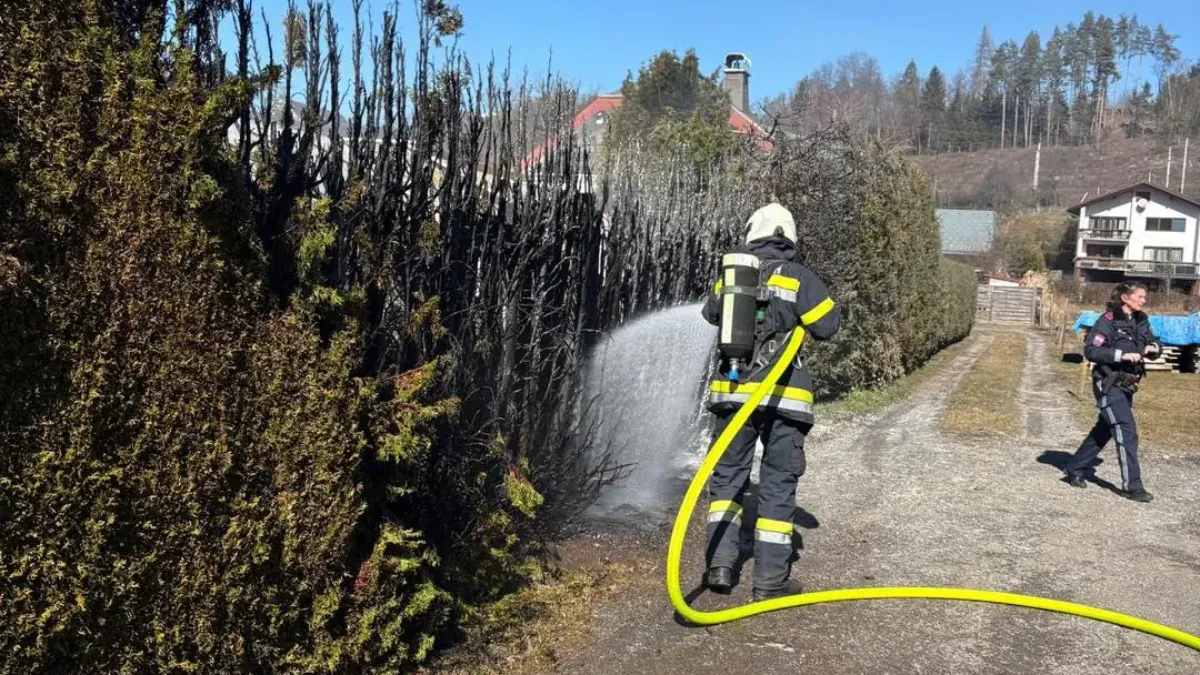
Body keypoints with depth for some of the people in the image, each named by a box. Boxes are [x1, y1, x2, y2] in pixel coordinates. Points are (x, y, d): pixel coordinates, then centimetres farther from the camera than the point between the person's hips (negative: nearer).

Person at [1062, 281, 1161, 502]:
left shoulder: (1141, 320, 8)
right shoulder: (1108, 320, -14)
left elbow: (1155, 342, 16)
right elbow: (1090, 351, -19)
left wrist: (1153, 347, -7)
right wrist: (1122, 355, -27)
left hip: (1126, 385, 8)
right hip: (1109, 384, -8)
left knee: (1104, 430, 15)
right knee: (1127, 432, -9)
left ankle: (1075, 469, 28)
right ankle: (1131, 486, -2)